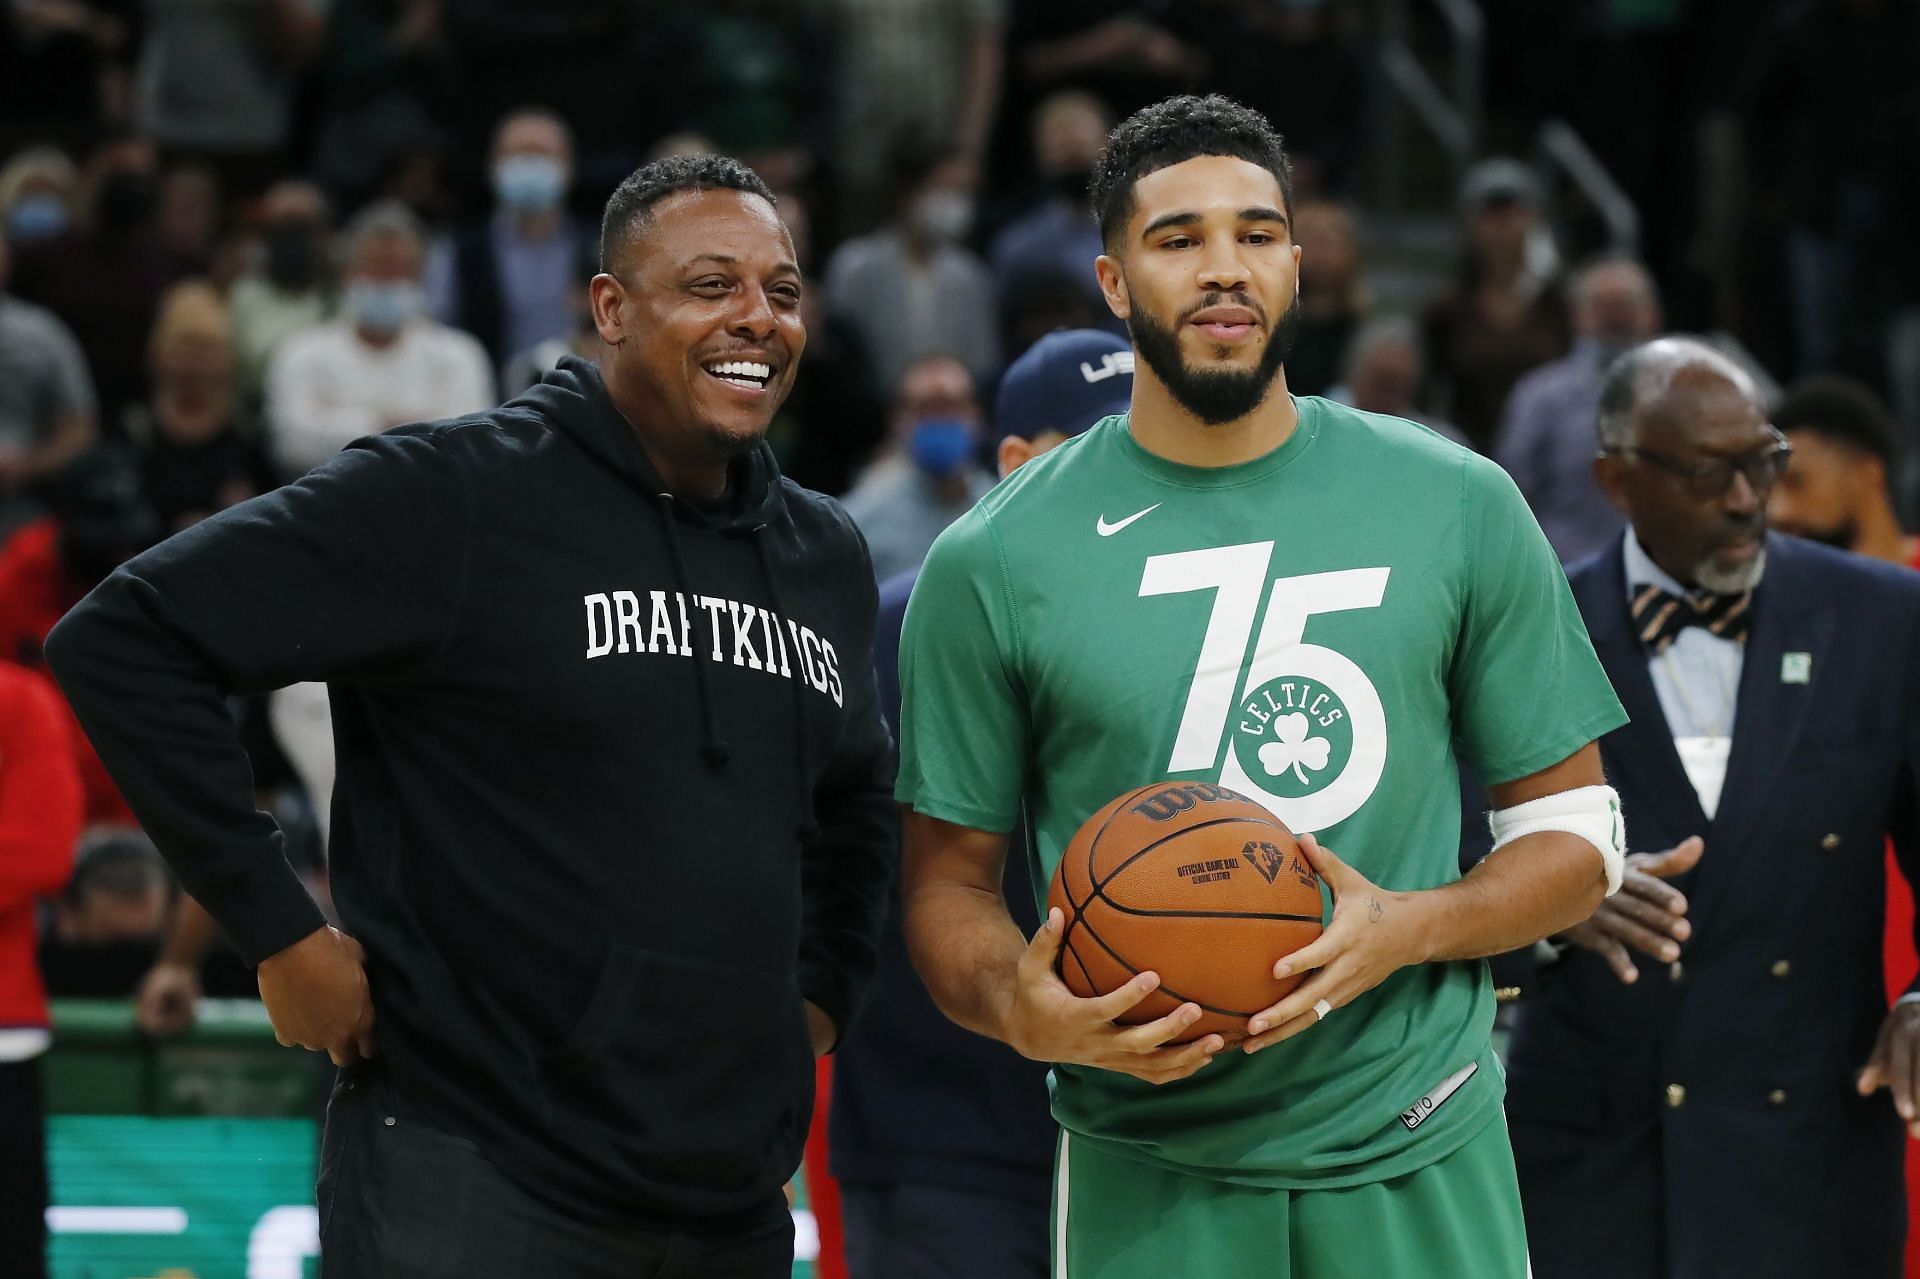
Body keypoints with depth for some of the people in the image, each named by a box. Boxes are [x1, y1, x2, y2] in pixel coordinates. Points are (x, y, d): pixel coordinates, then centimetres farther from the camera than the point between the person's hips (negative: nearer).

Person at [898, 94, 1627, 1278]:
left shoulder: (1458, 506, 1)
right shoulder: (993, 563, -1)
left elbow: (1573, 830, 5)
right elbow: (951, 880, 5)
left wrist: (1409, 929, -14)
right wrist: (1021, 1010, -16)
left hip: (1423, 1162, 1)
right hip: (1149, 1177, -1)